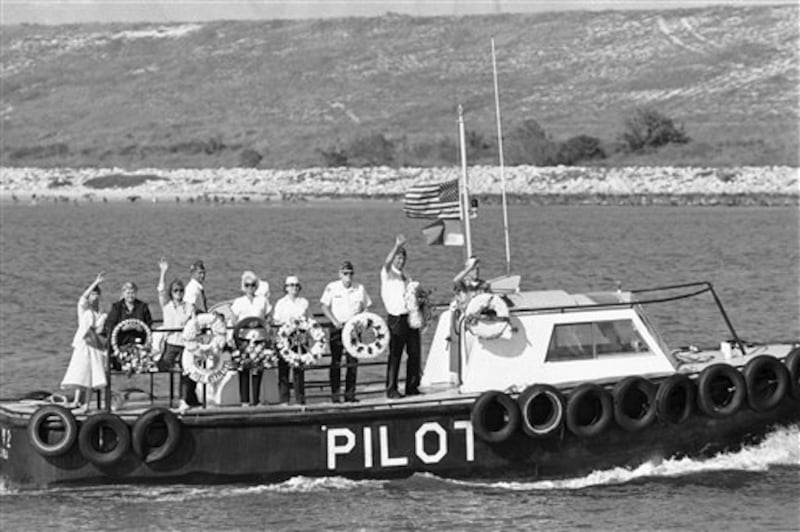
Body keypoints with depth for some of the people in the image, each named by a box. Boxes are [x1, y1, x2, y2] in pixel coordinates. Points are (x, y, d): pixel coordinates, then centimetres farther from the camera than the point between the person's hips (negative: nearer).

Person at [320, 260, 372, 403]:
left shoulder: (360, 288, 5)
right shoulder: (332, 287, -1)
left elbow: (366, 308, 12)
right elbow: (325, 307, -1)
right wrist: (335, 322, -13)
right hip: (337, 327, -2)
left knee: (353, 361, -1)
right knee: (336, 361, -1)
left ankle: (350, 393, 5)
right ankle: (335, 394, 1)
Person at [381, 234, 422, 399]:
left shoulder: (407, 278, 20)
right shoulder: (387, 275, 0)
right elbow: (387, 263, -22)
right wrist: (397, 246, -34)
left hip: (411, 317, 6)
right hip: (396, 319, -6)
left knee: (414, 353, 4)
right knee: (395, 354, -6)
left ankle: (412, 387, 13)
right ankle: (391, 390, -3)